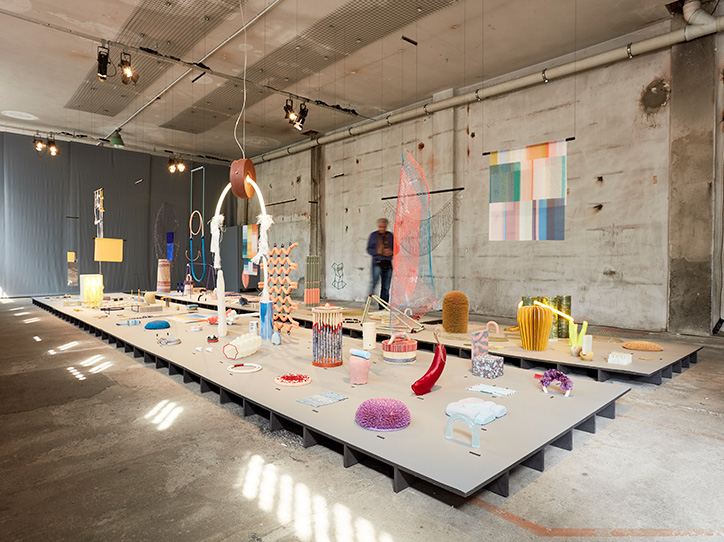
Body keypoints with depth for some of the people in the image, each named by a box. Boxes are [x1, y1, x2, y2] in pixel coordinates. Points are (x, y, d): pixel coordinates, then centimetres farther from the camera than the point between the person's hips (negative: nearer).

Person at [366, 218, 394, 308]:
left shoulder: (390, 235, 13)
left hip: (388, 263, 3)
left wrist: (391, 252, -8)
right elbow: (369, 249, 3)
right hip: (377, 263, -3)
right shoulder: (373, 235, 7)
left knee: (386, 287, 3)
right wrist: (378, 251, -14)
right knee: (375, 281, -25)